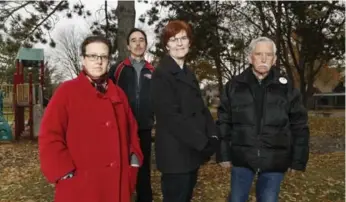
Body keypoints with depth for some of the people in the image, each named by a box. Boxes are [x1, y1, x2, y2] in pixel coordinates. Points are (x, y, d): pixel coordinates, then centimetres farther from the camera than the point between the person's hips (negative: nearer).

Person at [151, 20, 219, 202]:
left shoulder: (188, 73, 14)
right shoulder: (161, 74, -12)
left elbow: (200, 108, 11)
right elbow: (172, 116, -21)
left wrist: (213, 135, -4)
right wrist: (203, 142, -19)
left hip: (192, 151, 8)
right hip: (176, 153, -8)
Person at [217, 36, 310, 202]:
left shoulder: (286, 87, -1)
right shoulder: (234, 85, -1)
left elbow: (299, 125, 2)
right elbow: (224, 122, 2)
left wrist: (298, 159, 1)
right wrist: (223, 154, 0)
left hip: (275, 160, 0)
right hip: (242, 157, 1)